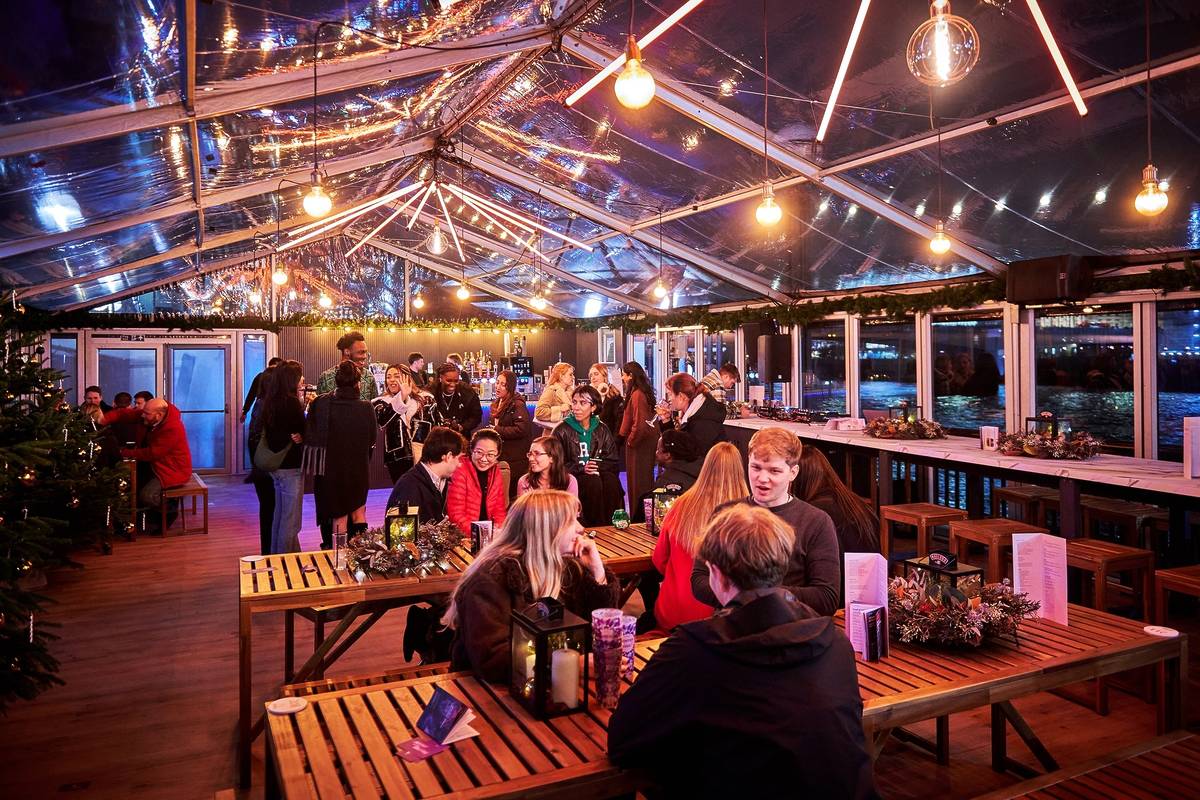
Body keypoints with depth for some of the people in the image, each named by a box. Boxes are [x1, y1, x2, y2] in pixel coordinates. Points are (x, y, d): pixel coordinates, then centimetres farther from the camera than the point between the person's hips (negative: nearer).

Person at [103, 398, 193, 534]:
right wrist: (105, 419, -23)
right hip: (156, 464, 9)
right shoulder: (152, 415, -4)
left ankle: (169, 511, 8)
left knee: (147, 496, -22)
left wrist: (126, 453, -18)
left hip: (173, 471, -9)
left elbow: (151, 453, -27)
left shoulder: (173, 429, -29)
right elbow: (128, 414, -7)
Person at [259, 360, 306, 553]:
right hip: (291, 466, -9)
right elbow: (304, 431, -14)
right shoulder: (291, 402, -19)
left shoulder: (271, 402, 6)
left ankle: (275, 556, 32)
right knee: (291, 519, 0)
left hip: (276, 465, 9)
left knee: (279, 514, 21)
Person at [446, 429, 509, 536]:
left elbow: (499, 510, 11)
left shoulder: (496, 473, 7)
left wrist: (497, 531, -8)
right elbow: (456, 515, -13)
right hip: (463, 536, -6)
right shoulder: (459, 471, -10)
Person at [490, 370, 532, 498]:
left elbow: (522, 429, -24)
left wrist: (497, 430, -17)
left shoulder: (517, 405, -13)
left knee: (512, 493, -6)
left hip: (515, 458, -8)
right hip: (501, 456, 8)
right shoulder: (497, 404, 14)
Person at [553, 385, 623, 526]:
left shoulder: (602, 430, 12)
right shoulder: (562, 430, 3)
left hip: (599, 472, 3)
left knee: (612, 481, -30)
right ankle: (596, 527, -25)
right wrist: (582, 468, -16)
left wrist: (598, 466, -13)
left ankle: (613, 524, -22)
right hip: (572, 477, -2)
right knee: (594, 483, -33)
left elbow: (612, 461, 9)